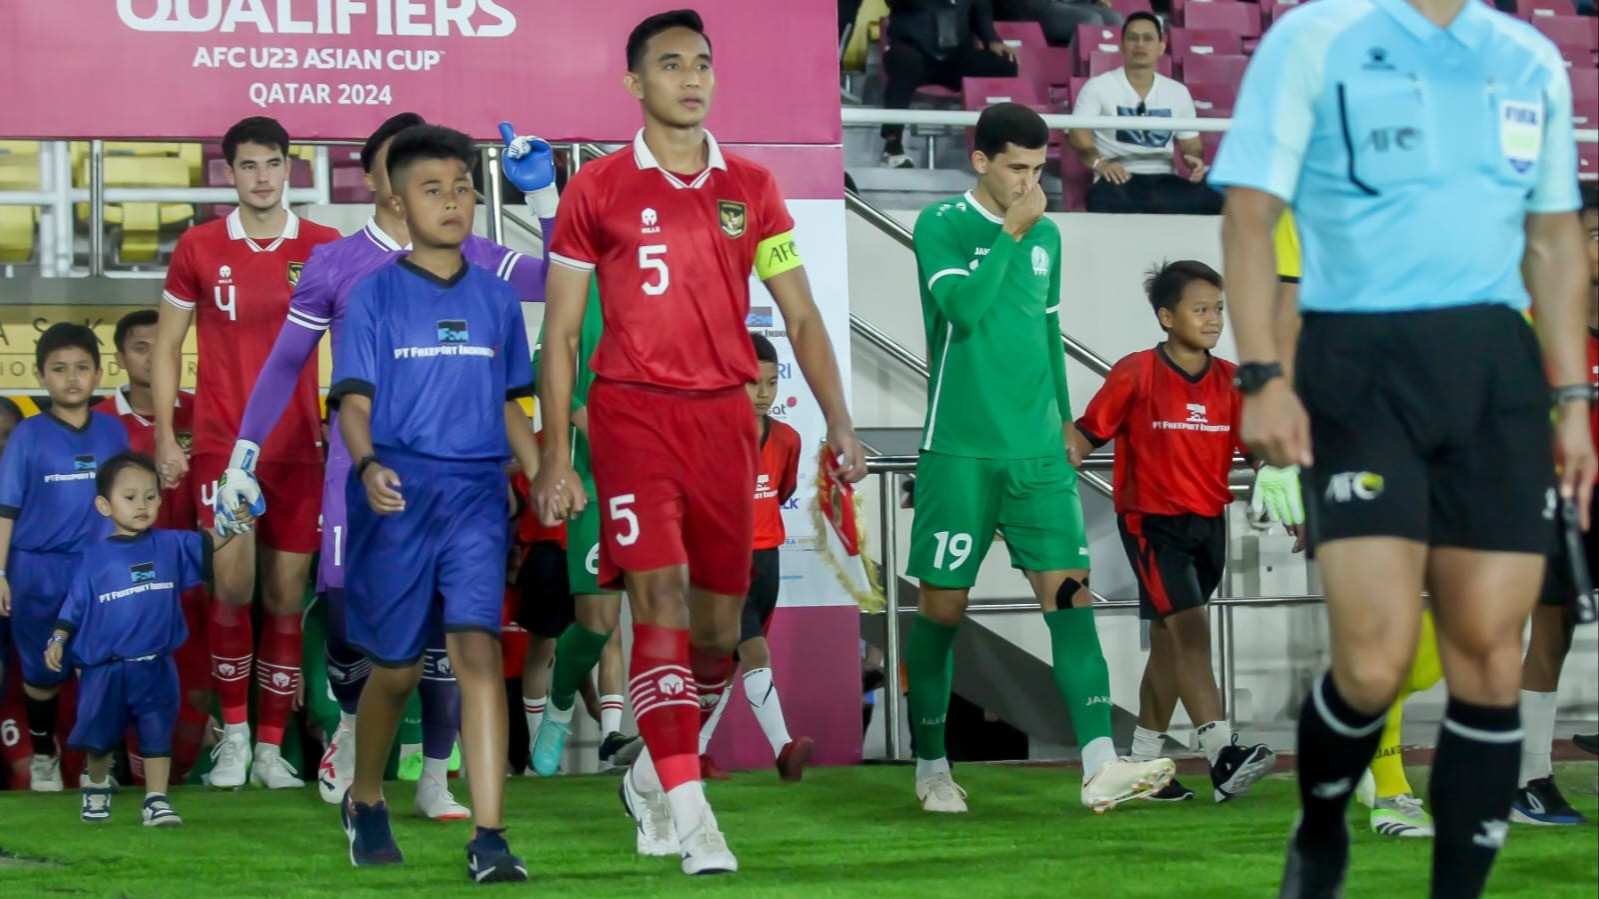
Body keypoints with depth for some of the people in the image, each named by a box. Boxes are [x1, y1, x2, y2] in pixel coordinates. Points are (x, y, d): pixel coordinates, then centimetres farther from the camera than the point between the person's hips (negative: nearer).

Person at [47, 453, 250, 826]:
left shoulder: (170, 545, 1)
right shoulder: (95, 557, -3)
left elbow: (205, 544, -11)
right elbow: (76, 604, 1)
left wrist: (232, 525, -28)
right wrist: (58, 640, -7)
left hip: (156, 668, 0)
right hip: (105, 668, 0)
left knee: (157, 734, 0)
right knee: (99, 737, 15)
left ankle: (156, 800, 6)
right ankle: (97, 785, 40)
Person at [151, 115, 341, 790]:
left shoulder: (324, 248, 3)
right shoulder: (198, 248, 3)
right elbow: (167, 347, 9)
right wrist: (165, 437, 1)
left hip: (299, 448, 1)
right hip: (222, 447, -1)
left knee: (287, 595, 3)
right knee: (233, 587, -12)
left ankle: (271, 746, 12)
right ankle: (233, 731, 5)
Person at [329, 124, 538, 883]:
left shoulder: (496, 299, 9)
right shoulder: (374, 296, 0)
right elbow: (354, 402, -6)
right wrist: (367, 463, -25)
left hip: (476, 495, 1)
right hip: (398, 496, -1)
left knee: (478, 649, -15)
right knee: (396, 669, 8)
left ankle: (489, 838, -19)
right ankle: (365, 800, 35)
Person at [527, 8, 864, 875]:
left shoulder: (751, 189, 9)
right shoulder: (598, 190, 1)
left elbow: (801, 317, 11)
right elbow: (560, 332, 3)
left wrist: (837, 421, 0)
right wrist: (555, 453, -2)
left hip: (724, 415, 4)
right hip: (632, 412, -4)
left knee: (718, 625, 8)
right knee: (660, 599, -17)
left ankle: (652, 775, 32)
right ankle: (689, 813, -19)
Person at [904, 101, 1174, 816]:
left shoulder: (1046, 235, 14)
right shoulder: (941, 225, -3)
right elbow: (963, 308, -19)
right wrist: (1012, 232, -13)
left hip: (1038, 452, 4)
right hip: (960, 452, -4)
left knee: (1069, 593, -10)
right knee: (942, 606, 4)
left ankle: (1101, 767, -21)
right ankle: (931, 767, 20)